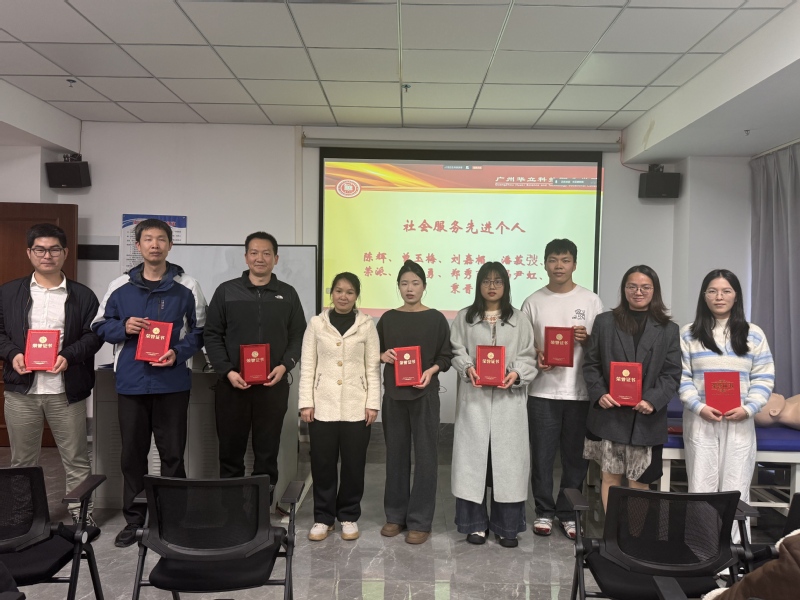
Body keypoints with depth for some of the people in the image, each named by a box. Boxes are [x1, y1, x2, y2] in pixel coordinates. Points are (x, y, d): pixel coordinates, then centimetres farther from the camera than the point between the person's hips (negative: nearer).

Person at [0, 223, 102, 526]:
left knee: (76, 459, 7)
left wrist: (69, 356, -17)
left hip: (66, 391, -1)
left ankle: (81, 512, 20)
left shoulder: (83, 295, 2)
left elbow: (93, 335, -1)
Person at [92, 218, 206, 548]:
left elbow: (199, 330, 4)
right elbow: (100, 326, 11)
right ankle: (134, 519, 24)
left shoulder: (187, 287, 1)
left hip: (173, 383, -2)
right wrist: (123, 327, -10)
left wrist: (178, 354, -12)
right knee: (132, 453, 11)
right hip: (131, 382, 2)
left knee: (172, 453, 5)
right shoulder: (119, 286, 6)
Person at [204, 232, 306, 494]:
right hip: (232, 384, 0)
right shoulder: (226, 291, 4)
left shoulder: (288, 294, 7)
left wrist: (284, 366, -9)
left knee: (268, 451, 8)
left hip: (273, 386, 1)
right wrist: (227, 371, -9)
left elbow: (298, 336, 8)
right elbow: (212, 335, 2)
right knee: (230, 450, 8)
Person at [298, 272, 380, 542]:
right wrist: (306, 402, -3)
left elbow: (373, 367, 1)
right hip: (323, 405, 1)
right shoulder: (317, 323, 4)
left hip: (356, 406, 0)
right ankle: (323, 517, 21)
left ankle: (348, 516, 23)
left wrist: (373, 403, -5)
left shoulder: (367, 325, 3)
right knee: (322, 463, 6)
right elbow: (307, 366, 3)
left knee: (353, 464, 6)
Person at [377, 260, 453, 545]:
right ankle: (395, 515, 23)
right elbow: (375, 352, 13)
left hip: (424, 394, -2)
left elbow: (446, 356, 1)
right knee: (396, 453, 9)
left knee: (425, 455, 1)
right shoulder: (388, 318, 7)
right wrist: (383, 356, -8)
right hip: (393, 394, 3)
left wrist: (431, 371, -16)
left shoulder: (436, 319, 0)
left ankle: (420, 521, 11)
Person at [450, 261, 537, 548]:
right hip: (475, 396, 0)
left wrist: (517, 374, -14)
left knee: (508, 458, 3)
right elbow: (457, 352, 3)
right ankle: (475, 523, 15)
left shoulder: (519, 319, 9)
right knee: (474, 456, 3)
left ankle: (507, 526, 15)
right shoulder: (464, 317, 8)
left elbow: (529, 357, 4)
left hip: (508, 398, 0)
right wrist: (468, 368, -16)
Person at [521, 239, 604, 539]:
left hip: (581, 391, 0)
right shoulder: (533, 302, 4)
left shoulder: (591, 300, 4)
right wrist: (535, 354, -12)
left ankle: (568, 512, 23)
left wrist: (587, 339, -14)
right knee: (542, 455, 6)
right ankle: (544, 511, 21)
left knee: (576, 456, 8)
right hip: (542, 391, 0)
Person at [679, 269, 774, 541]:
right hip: (700, 420, -1)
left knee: (735, 489, 6)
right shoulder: (689, 333, 3)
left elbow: (764, 378, 3)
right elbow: (681, 376, -1)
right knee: (701, 487, 4)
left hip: (740, 422, 1)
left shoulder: (753, 334, 6)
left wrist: (748, 408, -11)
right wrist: (698, 407, -14)